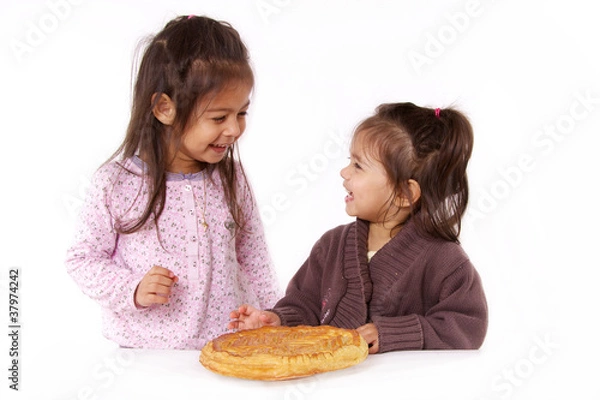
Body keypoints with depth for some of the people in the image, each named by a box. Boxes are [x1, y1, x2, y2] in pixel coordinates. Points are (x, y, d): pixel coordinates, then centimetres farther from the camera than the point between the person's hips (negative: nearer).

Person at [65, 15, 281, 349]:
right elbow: (83, 258, 1)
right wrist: (132, 290, -14)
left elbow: (254, 259, 11)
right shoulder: (117, 182, -8)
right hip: (145, 350, -1)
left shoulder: (231, 177, 2)